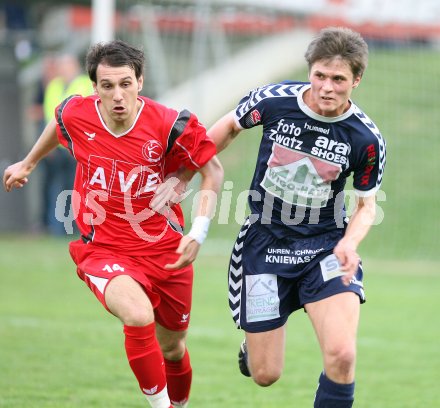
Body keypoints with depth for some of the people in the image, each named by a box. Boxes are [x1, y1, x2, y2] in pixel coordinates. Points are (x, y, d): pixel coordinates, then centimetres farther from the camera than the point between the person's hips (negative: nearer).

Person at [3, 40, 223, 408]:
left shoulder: (170, 126, -17)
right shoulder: (75, 116, -11)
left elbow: (213, 170, -4)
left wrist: (198, 232, -14)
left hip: (166, 252, 1)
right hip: (104, 251, -1)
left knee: (172, 349, 17)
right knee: (139, 315, -32)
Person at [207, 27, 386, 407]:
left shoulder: (366, 140, -14)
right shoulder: (273, 101, -14)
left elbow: (366, 205, 1)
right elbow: (230, 126, 8)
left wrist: (349, 244, -19)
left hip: (326, 246, -1)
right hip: (265, 243, 1)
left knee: (342, 355, -23)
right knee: (265, 374, 6)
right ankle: (253, 342, 44)